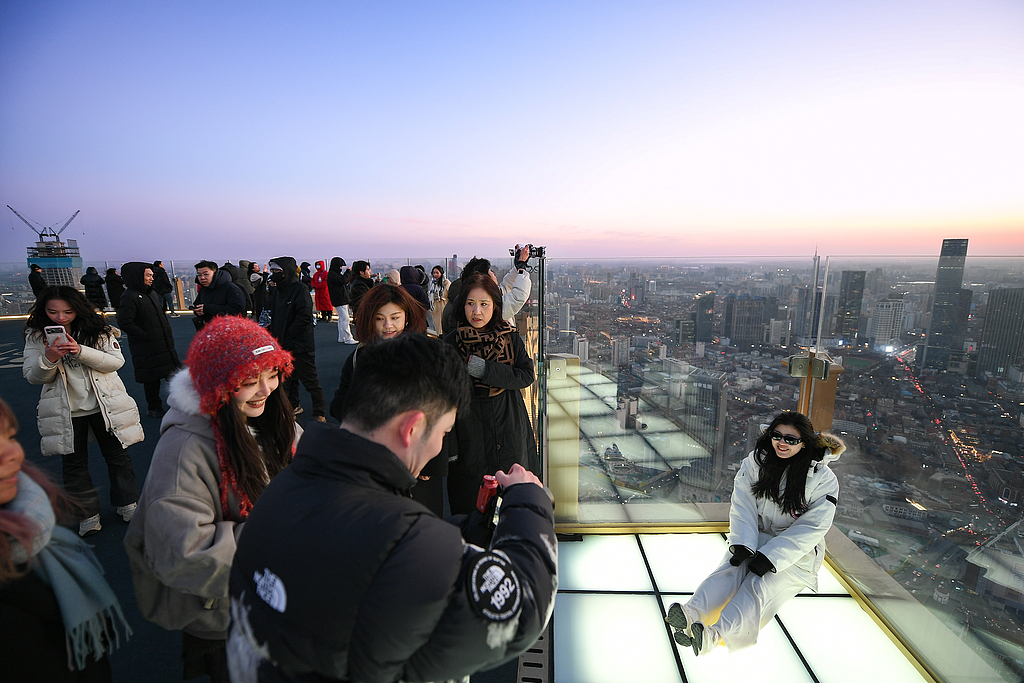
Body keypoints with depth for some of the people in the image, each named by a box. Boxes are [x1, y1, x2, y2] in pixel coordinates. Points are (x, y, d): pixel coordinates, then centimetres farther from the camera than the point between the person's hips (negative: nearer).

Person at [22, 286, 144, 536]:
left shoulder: (97, 329, -6)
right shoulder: (36, 336, -2)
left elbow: (116, 361, -12)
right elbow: (33, 376, -2)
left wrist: (81, 351, -26)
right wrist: (49, 359, -23)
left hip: (105, 405, -1)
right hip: (66, 411, 1)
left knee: (117, 455, 11)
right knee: (74, 462, 13)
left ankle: (127, 503, 30)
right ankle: (87, 514, 29)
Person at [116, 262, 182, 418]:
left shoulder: (152, 293, 13)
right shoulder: (130, 297, -14)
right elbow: (125, 323, -21)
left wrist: (168, 335, 14)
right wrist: (145, 336, -18)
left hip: (164, 345, 9)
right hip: (147, 349, -9)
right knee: (152, 379, 2)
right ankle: (153, 408, 16)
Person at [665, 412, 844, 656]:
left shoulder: (824, 479, -10)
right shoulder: (756, 461, -2)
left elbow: (810, 528, -15)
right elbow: (743, 507, -6)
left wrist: (770, 558, -22)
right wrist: (743, 545, -20)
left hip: (796, 553, -3)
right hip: (754, 541, 3)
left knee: (760, 585, -28)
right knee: (730, 570, -25)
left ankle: (715, 635, -50)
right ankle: (691, 613, -46)